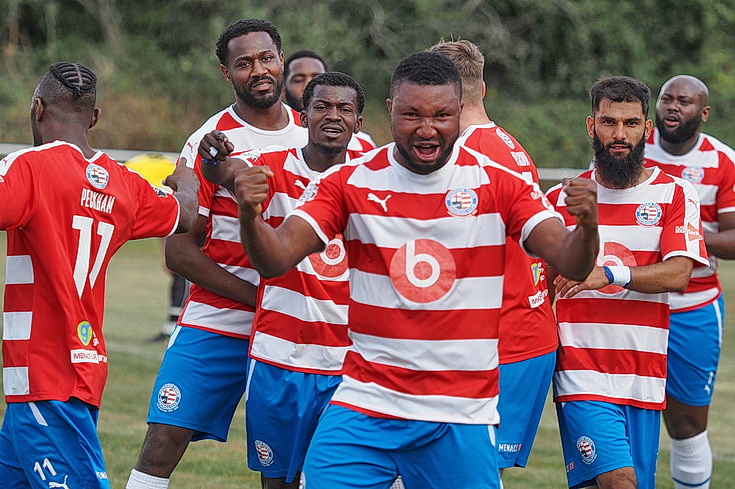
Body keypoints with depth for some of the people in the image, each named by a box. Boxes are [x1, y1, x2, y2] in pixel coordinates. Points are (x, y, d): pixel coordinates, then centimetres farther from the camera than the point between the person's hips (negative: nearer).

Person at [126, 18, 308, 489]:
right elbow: (179, 251, -7)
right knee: (164, 442, -11)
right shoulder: (210, 143, -5)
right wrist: (259, 296, -15)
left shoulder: (312, 134, 8)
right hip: (215, 322, -3)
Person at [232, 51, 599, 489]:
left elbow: (571, 263, -9)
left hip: (463, 415, 0)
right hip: (366, 405, 0)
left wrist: (587, 227, -32)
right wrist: (250, 217, -27)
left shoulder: (498, 185, -1)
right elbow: (275, 259, -5)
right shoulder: (352, 182, 1)